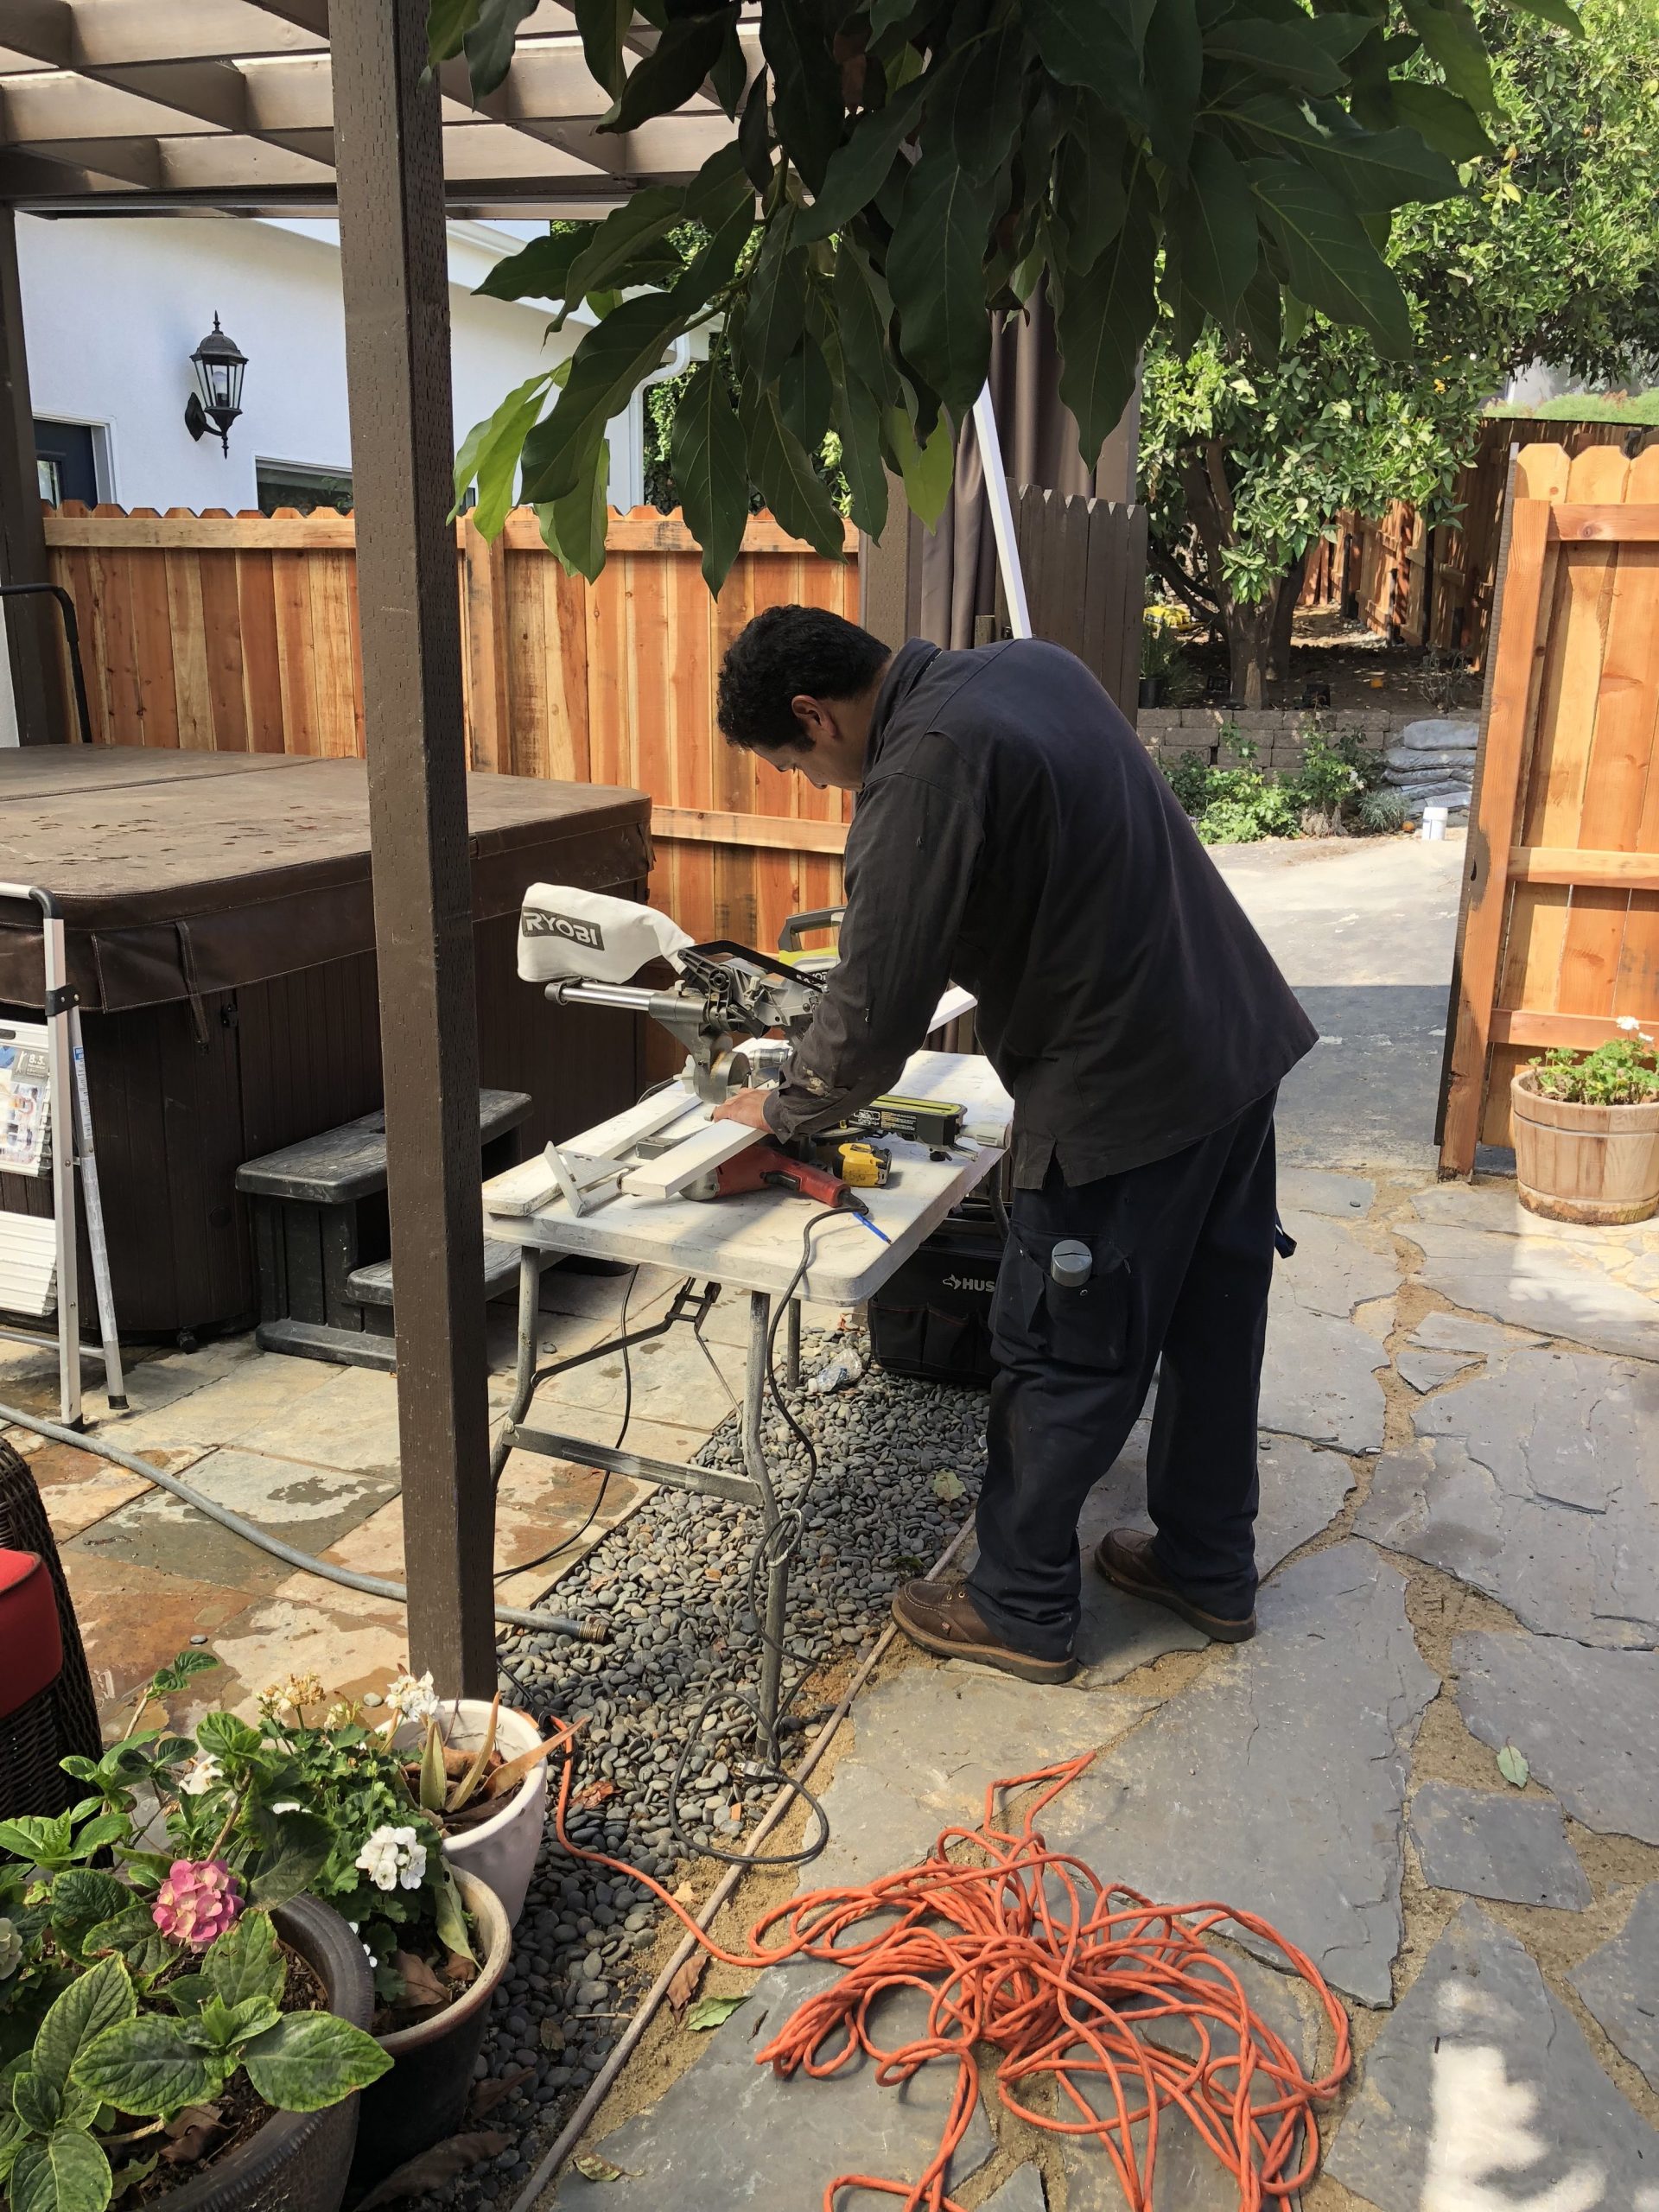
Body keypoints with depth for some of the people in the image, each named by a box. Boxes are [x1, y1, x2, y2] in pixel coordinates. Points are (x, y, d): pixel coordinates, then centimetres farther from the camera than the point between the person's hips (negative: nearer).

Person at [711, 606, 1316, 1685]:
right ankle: (1210, 1566, 38)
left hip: (1126, 1096, -9)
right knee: (1213, 1325, 20)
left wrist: (782, 1106, 2)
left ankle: (1021, 1609, 24)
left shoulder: (922, 771, -20)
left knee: (1061, 1362, 7)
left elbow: (877, 1008, -17)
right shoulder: (1035, 664, 8)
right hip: (1242, 1039, 9)